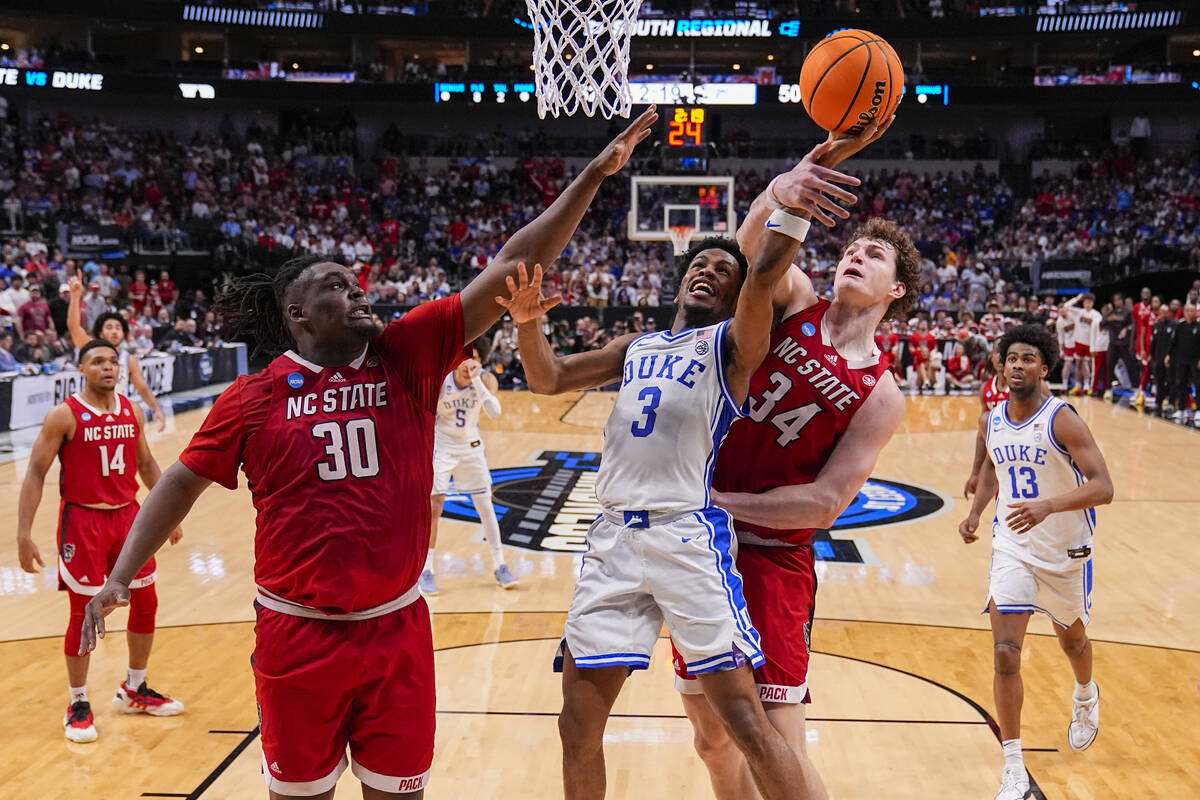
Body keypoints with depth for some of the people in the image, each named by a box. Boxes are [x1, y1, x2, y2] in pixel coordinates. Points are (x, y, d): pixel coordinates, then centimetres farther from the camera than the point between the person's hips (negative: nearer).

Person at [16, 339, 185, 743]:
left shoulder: (132, 411, 5)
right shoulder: (64, 416, -11)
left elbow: (147, 464, 17)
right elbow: (35, 474, -10)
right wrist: (24, 533, -16)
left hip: (127, 515, 6)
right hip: (83, 521, -5)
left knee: (145, 604, 10)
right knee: (84, 614, -1)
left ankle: (134, 691, 28)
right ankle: (78, 705, 15)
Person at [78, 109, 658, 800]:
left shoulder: (407, 355, -3)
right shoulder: (255, 398, -4)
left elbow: (513, 267, -8)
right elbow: (183, 483, 7)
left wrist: (593, 176, -11)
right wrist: (121, 576, -1)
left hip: (397, 631, 1)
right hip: (298, 635, -1)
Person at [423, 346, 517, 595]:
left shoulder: (486, 379, -16)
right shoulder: (439, 380, -20)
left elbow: (494, 412, -32)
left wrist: (476, 380, -37)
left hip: (471, 446, 2)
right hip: (442, 446, -2)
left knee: (485, 506, 6)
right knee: (434, 505, -9)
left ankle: (499, 565, 18)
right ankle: (426, 570, 1)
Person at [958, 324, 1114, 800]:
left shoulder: (1062, 420, -19)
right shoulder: (991, 421, -2)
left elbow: (1103, 487, -26)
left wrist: (1047, 505, -42)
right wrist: (976, 511, 6)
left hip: (1065, 551, -2)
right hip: (1012, 549, 3)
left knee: (1071, 637, 22)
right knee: (1005, 653, -11)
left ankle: (1086, 696, 59)